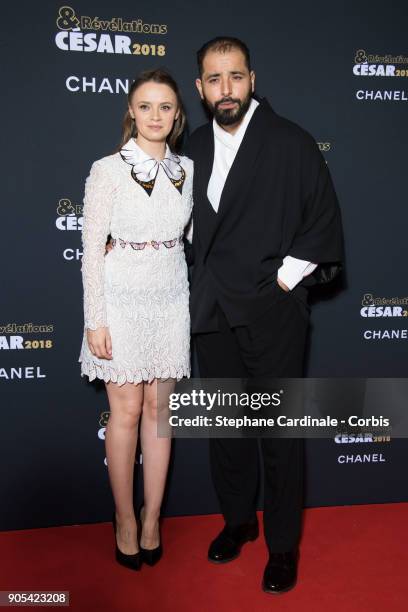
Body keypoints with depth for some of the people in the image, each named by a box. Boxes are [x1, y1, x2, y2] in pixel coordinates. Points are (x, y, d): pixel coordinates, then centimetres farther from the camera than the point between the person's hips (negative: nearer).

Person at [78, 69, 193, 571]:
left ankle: (152, 518, 23)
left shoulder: (186, 170, 6)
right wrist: (95, 320, -11)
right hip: (122, 299, -3)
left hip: (171, 299, 4)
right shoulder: (108, 170, -7)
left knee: (159, 407, 8)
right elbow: (92, 249, -8)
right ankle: (125, 520, 22)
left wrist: (197, 303, 9)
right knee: (126, 412, 3)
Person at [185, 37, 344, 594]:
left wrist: (285, 279, -8)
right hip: (213, 316, 5)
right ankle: (238, 520, 36)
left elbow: (324, 222, -4)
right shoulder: (195, 146, 8)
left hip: (273, 314, -4)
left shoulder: (291, 142, -6)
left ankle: (284, 544, 24)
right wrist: (202, 288, 7)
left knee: (280, 432, 6)